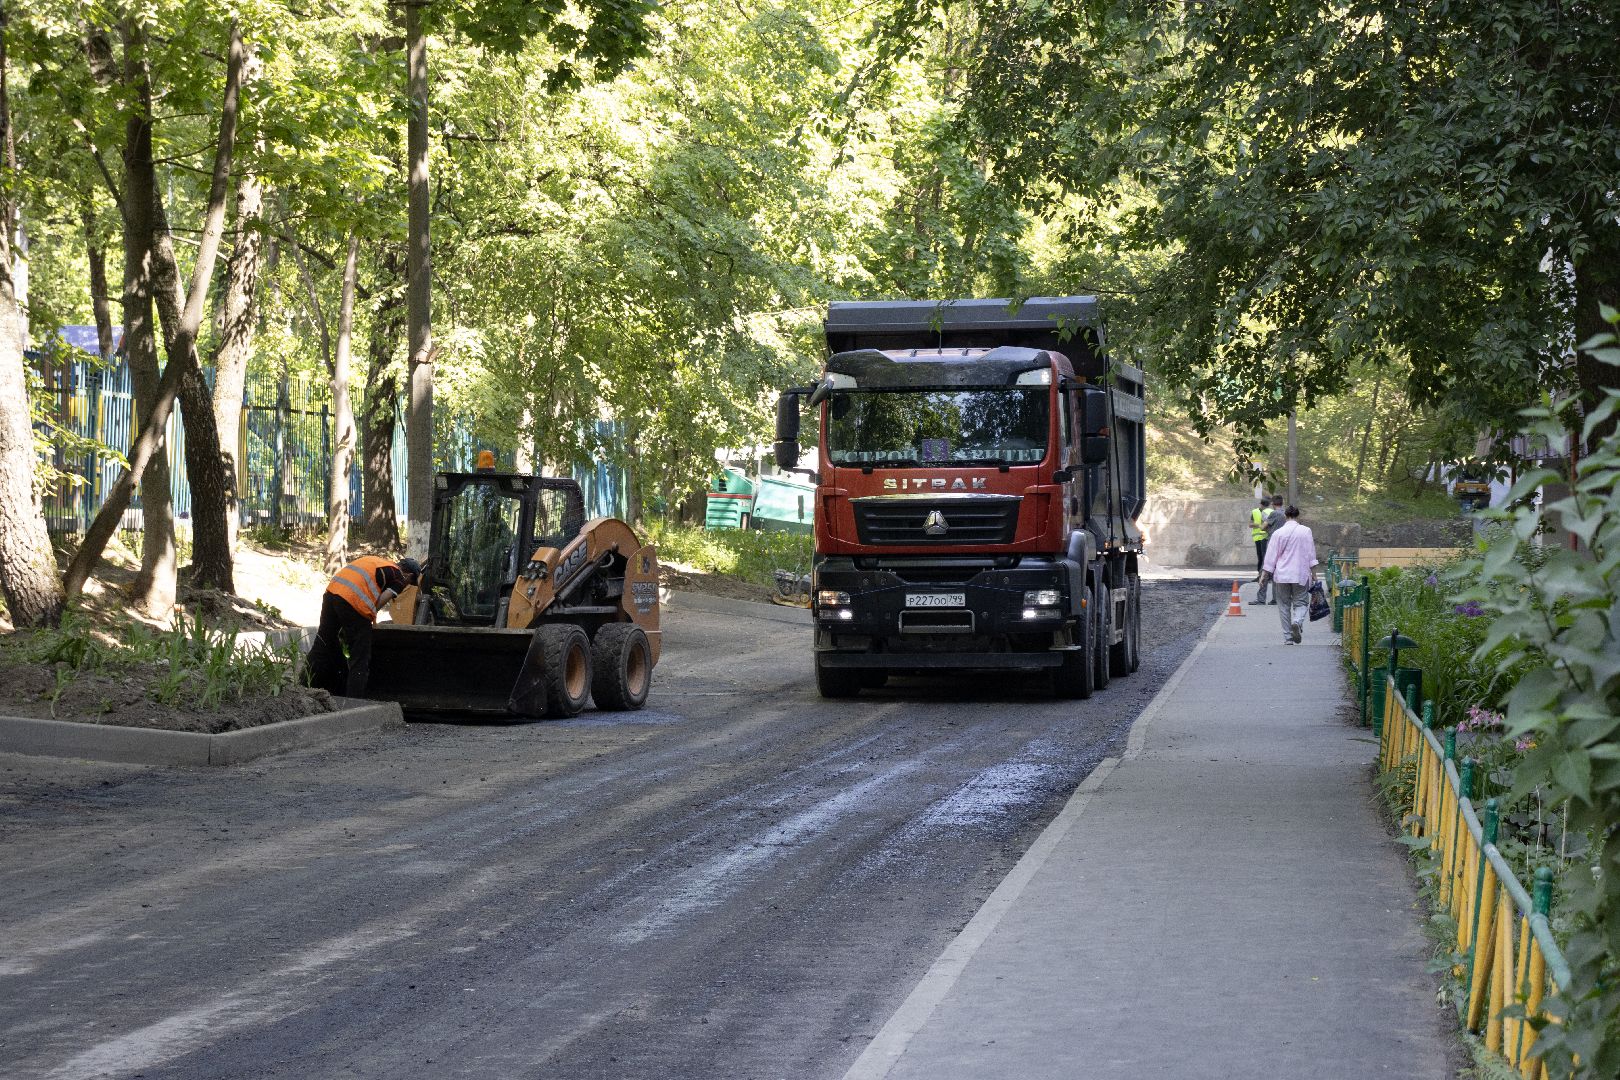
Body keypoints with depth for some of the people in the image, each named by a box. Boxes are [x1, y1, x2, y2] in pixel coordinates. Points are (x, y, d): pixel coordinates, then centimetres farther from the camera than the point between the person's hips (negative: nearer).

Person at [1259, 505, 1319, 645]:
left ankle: (1288, 637, 8)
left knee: (1284, 605, 9)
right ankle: (1297, 621, -24)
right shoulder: (1305, 531, -1)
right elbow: (1311, 555, 1)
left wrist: (1264, 574, 8)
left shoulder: (1279, 533, -2)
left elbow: (1271, 556, 1)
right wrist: (1314, 573, 8)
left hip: (1282, 576, 0)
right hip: (1301, 575, 0)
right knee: (1301, 602, 8)